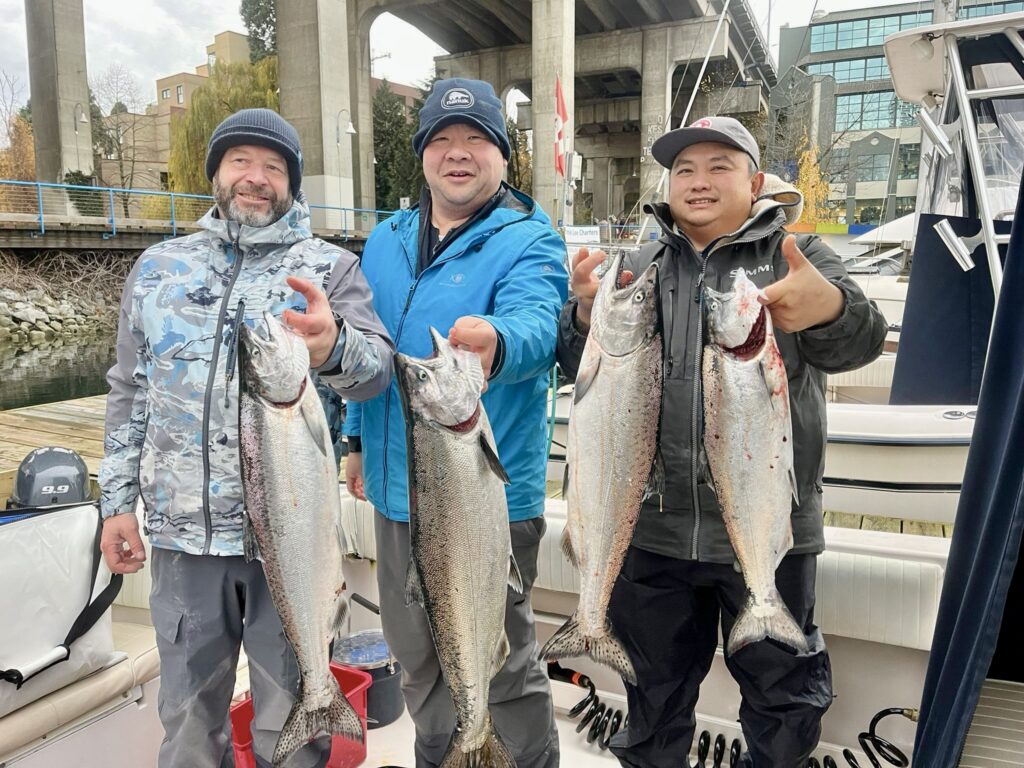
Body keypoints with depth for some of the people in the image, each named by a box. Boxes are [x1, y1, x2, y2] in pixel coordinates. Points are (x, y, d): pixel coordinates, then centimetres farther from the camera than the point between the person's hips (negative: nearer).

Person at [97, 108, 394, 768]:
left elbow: (378, 370, -15)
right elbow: (131, 393, 14)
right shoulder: (159, 266, 10)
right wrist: (117, 501, 9)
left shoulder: (329, 268, -1)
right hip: (182, 529, 3)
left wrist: (332, 346, -37)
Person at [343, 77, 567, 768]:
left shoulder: (529, 241, -11)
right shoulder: (388, 241, 9)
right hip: (400, 487, 7)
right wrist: (360, 440, 18)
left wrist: (494, 341, -54)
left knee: (505, 664, 9)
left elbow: (535, 324, -32)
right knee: (416, 656, 22)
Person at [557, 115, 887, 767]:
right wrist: (588, 316, -22)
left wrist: (831, 309, -40)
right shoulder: (640, 269, 8)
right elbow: (578, 366, 1)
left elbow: (858, 341, -16)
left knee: (782, 690, 15)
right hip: (653, 528, 3)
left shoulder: (799, 258, 1)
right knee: (656, 685, 21)